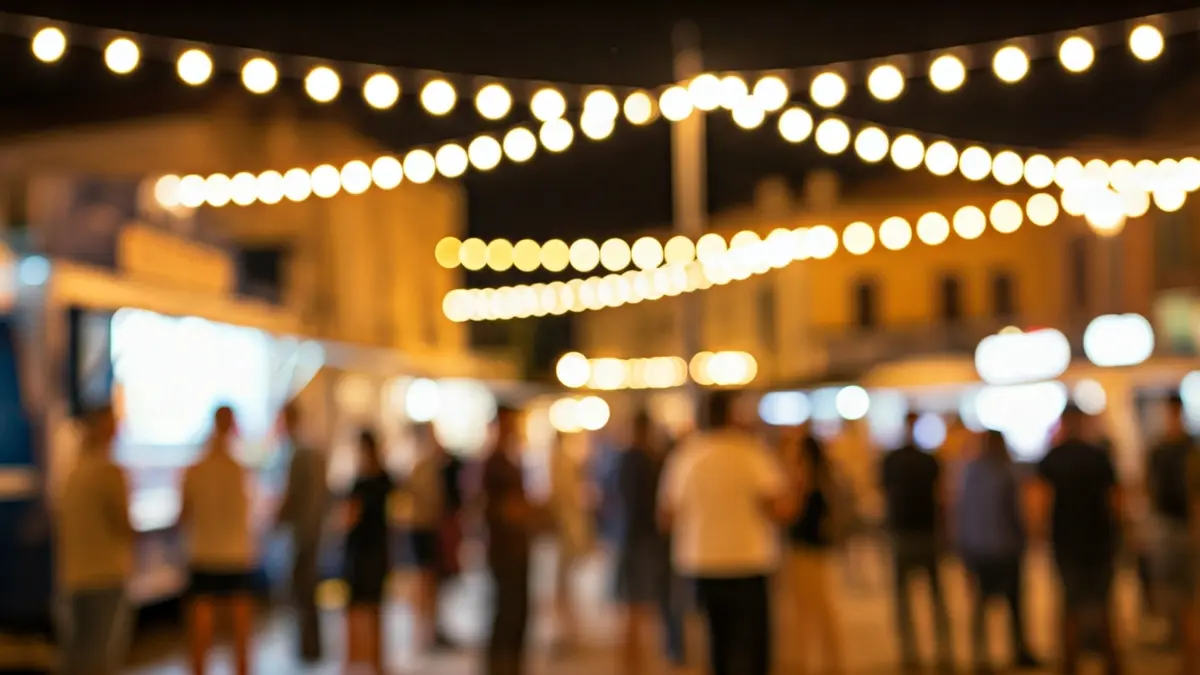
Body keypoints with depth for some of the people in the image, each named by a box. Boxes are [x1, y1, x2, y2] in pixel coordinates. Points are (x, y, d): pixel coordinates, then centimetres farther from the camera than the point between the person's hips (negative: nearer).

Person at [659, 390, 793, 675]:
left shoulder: (686, 456, 4)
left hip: (701, 568, 5)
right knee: (750, 651, -2)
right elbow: (783, 509, -16)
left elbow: (666, 516, 9)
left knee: (721, 643, 20)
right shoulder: (752, 453, -9)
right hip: (746, 568, -5)